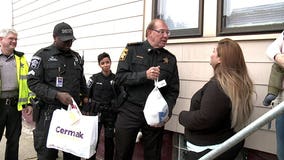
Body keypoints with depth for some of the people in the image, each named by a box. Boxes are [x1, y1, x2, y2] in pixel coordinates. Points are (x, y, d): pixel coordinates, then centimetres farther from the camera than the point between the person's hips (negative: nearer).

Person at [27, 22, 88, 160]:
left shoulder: (76, 57, 13)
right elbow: (33, 82, -9)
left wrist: (85, 96, 14)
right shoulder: (42, 55, -2)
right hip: (49, 112, -4)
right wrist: (57, 95, -18)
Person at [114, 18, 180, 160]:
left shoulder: (170, 59, 7)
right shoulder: (132, 50, 1)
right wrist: (145, 75, -20)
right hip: (129, 112, -1)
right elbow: (120, 78, -7)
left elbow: (173, 91, 6)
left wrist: (166, 114, -8)